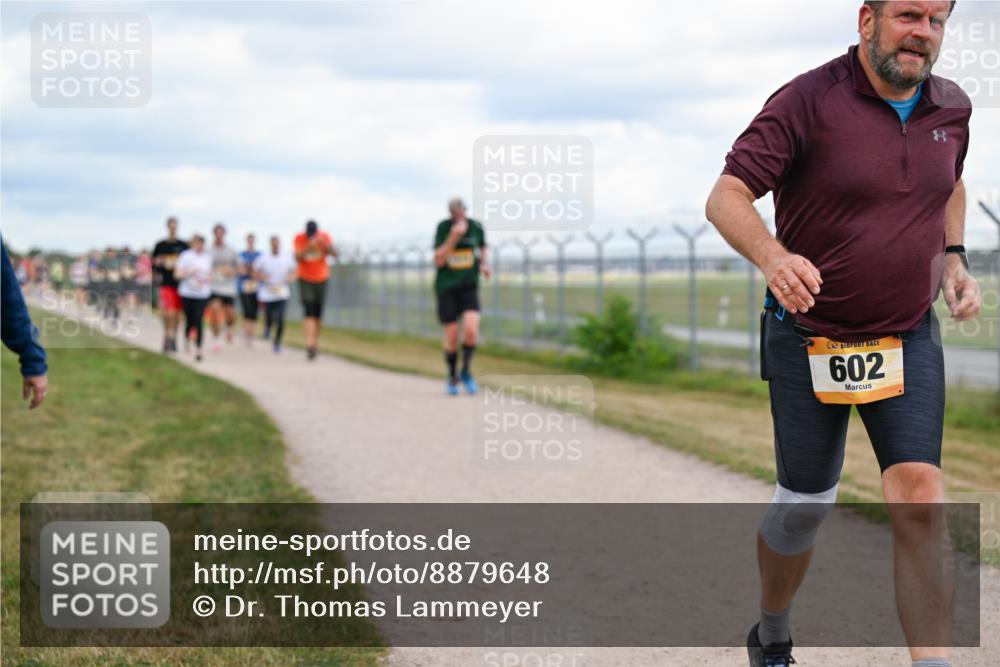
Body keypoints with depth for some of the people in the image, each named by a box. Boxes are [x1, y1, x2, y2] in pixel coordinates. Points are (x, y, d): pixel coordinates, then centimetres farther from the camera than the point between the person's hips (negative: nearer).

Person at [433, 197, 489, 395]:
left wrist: (484, 264, 0)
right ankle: (452, 377, 24)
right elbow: (438, 260, -15)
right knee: (451, 336, 1)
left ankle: (466, 371, 3)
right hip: (446, 288, -1)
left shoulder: (476, 227, -3)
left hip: (469, 287, 1)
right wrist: (454, 237, -26)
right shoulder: (443, 227, -9)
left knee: (471, 330, -19)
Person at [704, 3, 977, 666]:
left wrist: (953, 257, 6)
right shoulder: (808, 102, -14)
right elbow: (726, 198, -18)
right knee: (805, 506, 9)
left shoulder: (951, 107, 3)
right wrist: (773, 257, -38)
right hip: (810, 338, -3)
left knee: (919, 497, -14)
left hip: (909, 339, 3)